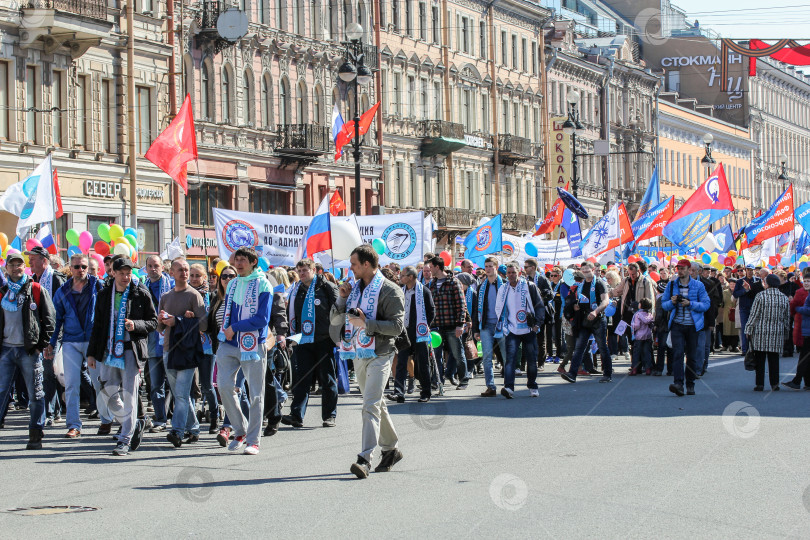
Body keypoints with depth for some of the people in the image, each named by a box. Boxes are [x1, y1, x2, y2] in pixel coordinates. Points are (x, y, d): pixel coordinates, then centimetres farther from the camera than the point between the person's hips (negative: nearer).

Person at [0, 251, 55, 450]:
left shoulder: (36, 290, 3)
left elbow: (49, 319, 1)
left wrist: (42, 344, -5)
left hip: (29, 350, -3)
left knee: (35, 394, 1)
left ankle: (36, 435, 9)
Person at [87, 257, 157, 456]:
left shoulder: (141, 295, 2)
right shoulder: (104, 295, 11)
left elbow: (153, 322, 4)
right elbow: (97, 325, 15)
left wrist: (136, 325, -16)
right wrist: (92, 353, 11)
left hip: (131, 350, -4)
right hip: (109, 350, 4)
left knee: (129, 394, -5)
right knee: (107, 392, 1)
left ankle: (125, 439, 1)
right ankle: (134, 425, 22)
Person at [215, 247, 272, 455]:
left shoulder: (262, 285, -5)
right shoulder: (232, 285, 13)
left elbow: (262, 319, -12)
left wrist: (235, 327, -11)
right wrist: (225, 333, 4)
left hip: (252, 345, -5)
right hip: (229, 344, 5)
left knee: (256, 393, -1)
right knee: (224, 386, -2)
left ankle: (253, 440, 5)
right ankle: (240, 431, 15)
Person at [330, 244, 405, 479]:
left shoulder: (389, 290, -8)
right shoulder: (355, 288, 13)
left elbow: (397, 326, -14)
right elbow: (335, 320, 14)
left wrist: (366, 323, -22)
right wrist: (343, 299, -3)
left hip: (379, 355, -7)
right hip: (358, 354, 8)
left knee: (371, 406, -16)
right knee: (377, 405, 16)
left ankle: (365, 459, -22)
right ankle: (391, 449, 30)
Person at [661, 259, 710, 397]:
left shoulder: (698, 285, 3)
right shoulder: (671, 284, 9)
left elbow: (706, 304, -1)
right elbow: (664, 304, 13)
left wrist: (690, 304, -15)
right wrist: (672, 302, -9)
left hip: (693, 325, 0)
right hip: (677, 325, 0)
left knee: (692, 355, 6)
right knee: (678, 353, -15)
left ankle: (690, 385, 18)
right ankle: (678, 384, -22)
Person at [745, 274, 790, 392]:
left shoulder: (761, 296, -7)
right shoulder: (785, 299, 4)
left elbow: (754, 315, -6)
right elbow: (787, 319, 11)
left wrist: (748, 330, 0)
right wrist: (784, 331, 22)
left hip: (760, 333, -3)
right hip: (777, 334, 3)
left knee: (760, 359, 3)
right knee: (774, 359, 8)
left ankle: (760, 384, 4)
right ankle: (775, 383, 6)